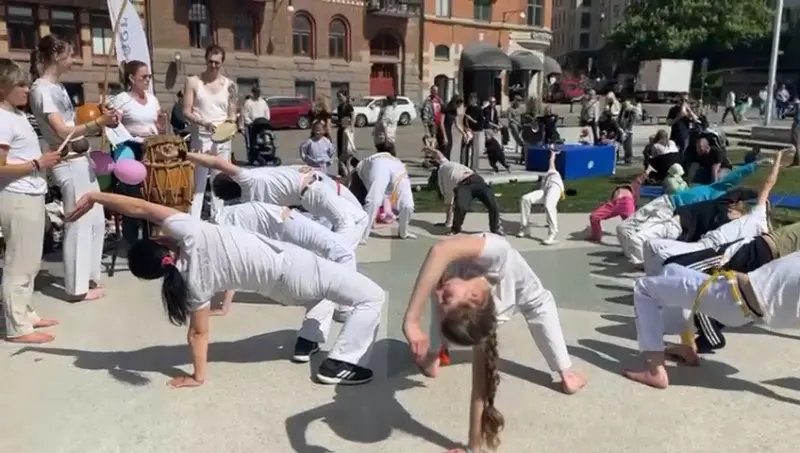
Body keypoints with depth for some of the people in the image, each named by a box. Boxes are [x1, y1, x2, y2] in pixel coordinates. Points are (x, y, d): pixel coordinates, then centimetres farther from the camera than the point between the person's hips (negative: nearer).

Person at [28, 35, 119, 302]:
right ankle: (77, 287, 8)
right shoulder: (42, 89, -13)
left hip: (81, 159, 9)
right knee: (79, 224, -2)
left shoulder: (57, 87, 14)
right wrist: (98, 123, -26)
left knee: (96, 221, 14)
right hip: (69, 164, -9)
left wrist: (102, 123, 7)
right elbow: (62, 131, -20)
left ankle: (88, 277, 26)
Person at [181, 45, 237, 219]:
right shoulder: (193, 82, 1)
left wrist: (231, 121, -12)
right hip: (200, 137, -2)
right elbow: (186, 112, -3)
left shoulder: (230, 85, 7)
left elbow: (232, 114, 11)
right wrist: (203, 123, -20)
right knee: (197, 182, -3)